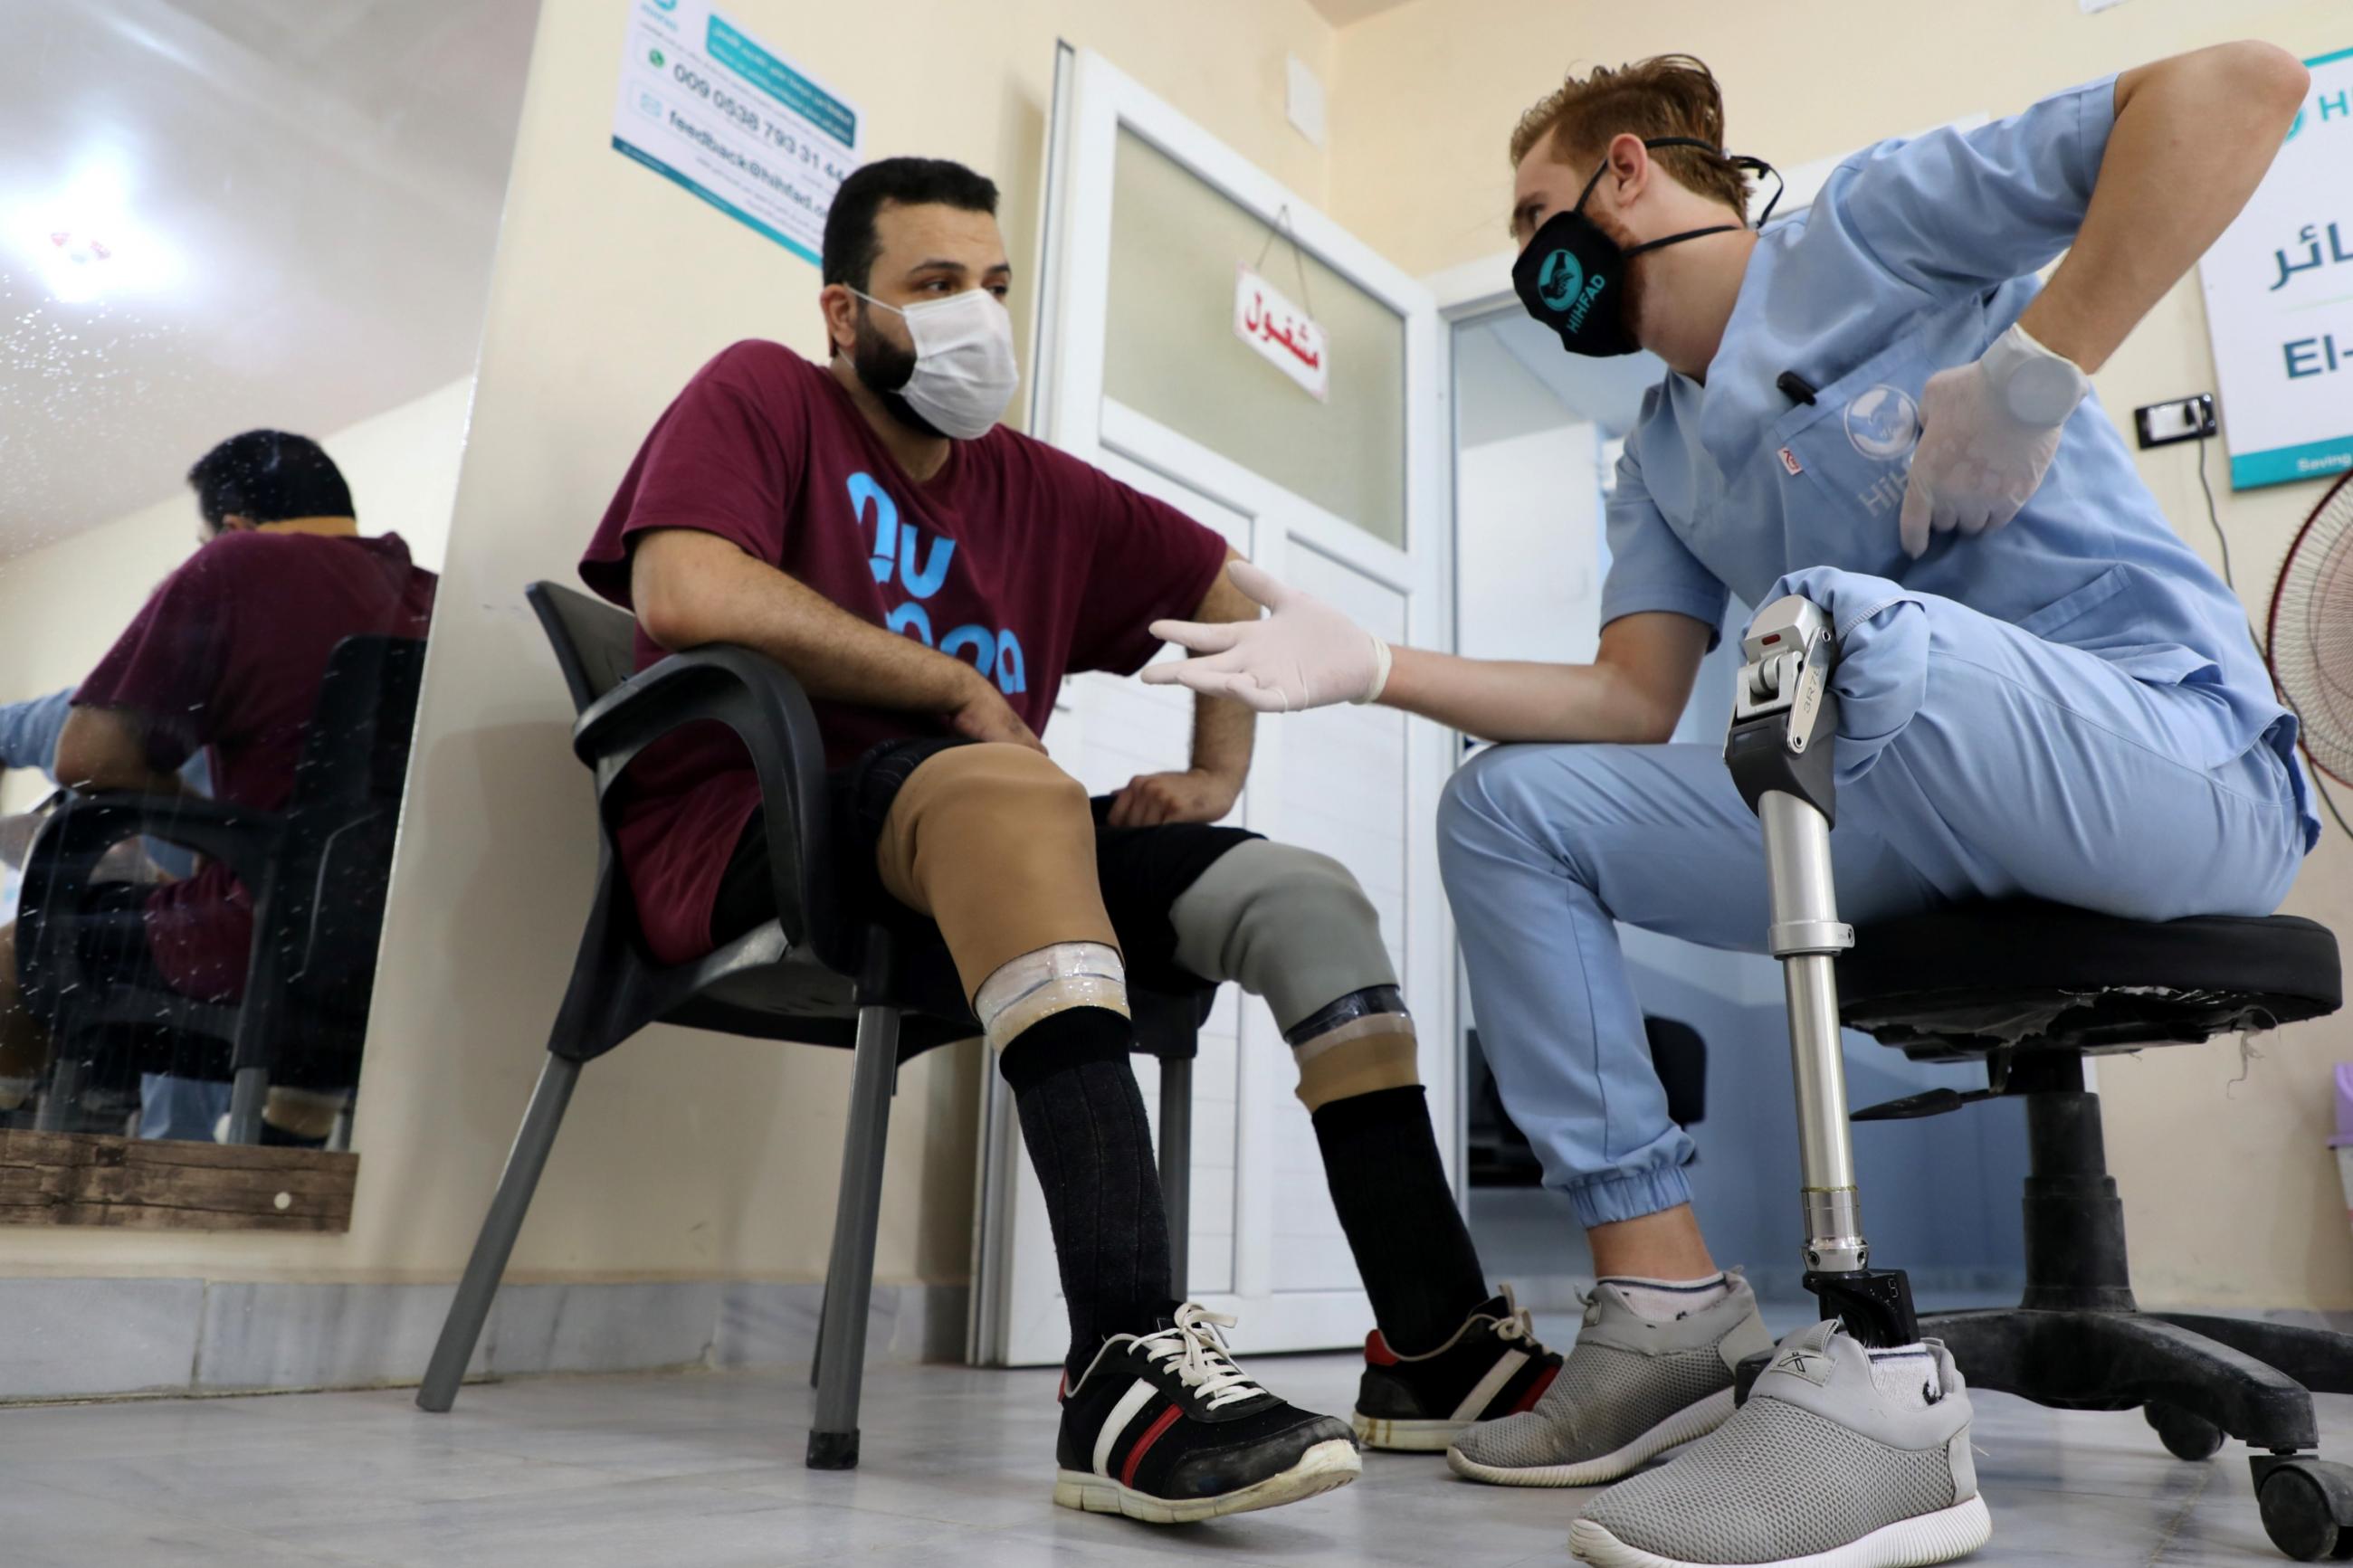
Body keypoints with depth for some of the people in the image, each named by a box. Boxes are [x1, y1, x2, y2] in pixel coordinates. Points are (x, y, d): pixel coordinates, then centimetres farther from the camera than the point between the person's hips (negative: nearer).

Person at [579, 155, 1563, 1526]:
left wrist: (1216, 774, 10)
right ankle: (1128, 1363, -46)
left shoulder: (1037, 488, 17)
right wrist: (963, 687, -11)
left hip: (980, 869, 6)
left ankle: (1437, 1346, -8)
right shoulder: (763, 397, 5)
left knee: (1310, 899, -7)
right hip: (749, 839, -6)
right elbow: (685, 589, -16)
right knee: (1016, 788, -37)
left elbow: (1234, 595, 26)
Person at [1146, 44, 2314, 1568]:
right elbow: (1635, 705, 5)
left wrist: (2038, 366, -18)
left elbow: (2242, 84, -9)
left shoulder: (1872, 223, 1)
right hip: (1935, 823, 7)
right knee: (1508, 809, -3)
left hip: (2187, 764, -6)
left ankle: (1883, 1380, -33)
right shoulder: (1662, 459, 18)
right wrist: (1371, 664, -4)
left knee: (1832, 621, -36)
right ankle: (1667, 1305, -7)